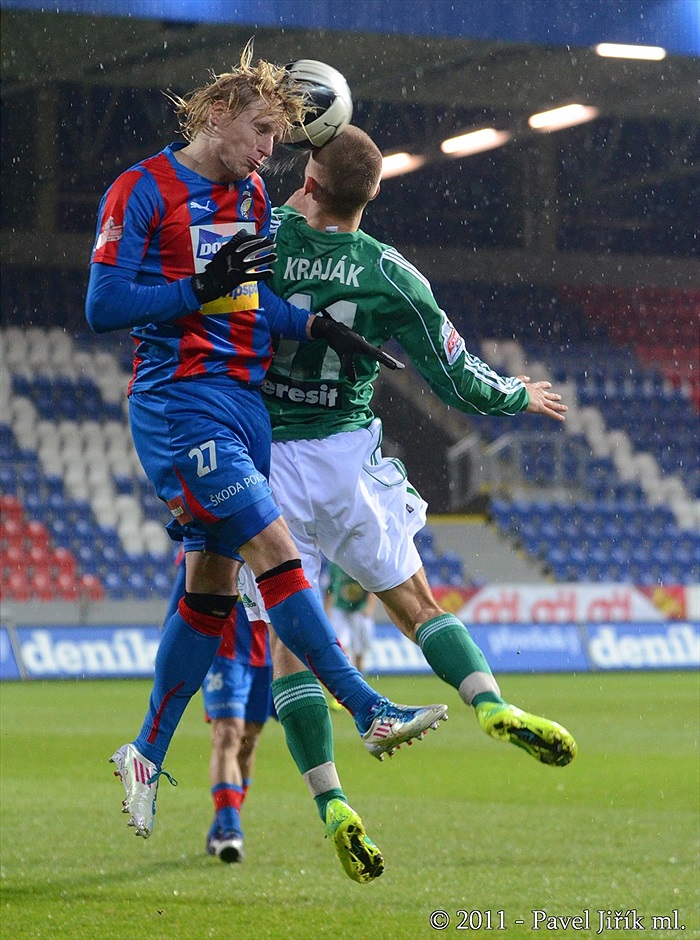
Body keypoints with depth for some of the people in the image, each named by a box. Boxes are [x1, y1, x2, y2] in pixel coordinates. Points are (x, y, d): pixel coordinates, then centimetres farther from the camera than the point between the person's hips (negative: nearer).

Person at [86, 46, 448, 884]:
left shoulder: (251, 196, 16)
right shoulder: (142, 192, -6)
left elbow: (252, 304, 10)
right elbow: (103, 307, -11)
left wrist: (316, 326, -8)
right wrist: (201, 287, -18)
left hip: (244, 402, 8)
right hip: (178, 400, -8)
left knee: (212, 587, 10)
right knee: (274, 548, -17)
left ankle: (147, 754, 21)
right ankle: (369, 713, -17)